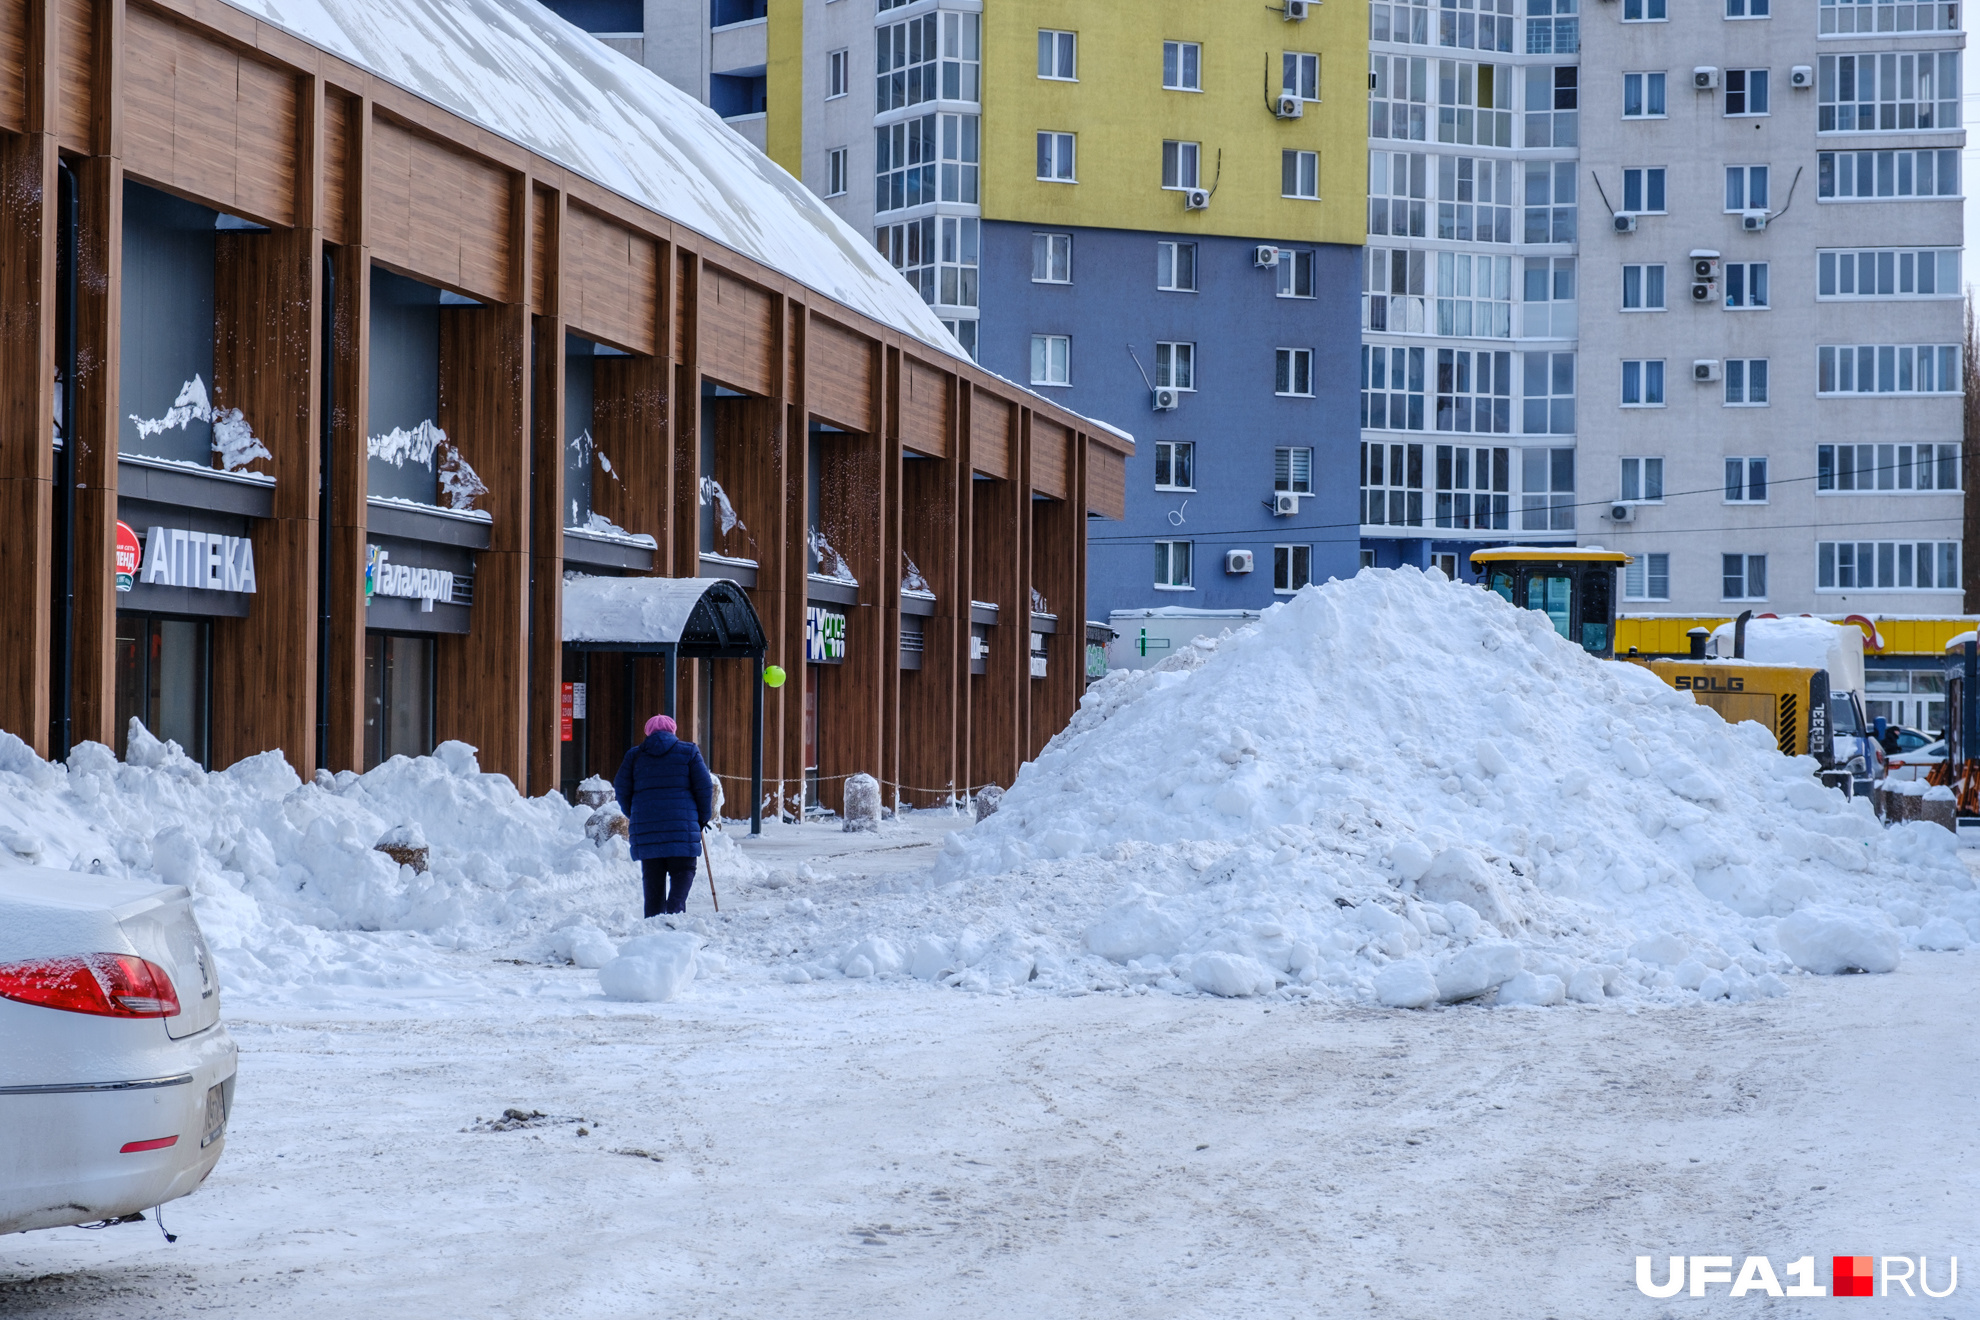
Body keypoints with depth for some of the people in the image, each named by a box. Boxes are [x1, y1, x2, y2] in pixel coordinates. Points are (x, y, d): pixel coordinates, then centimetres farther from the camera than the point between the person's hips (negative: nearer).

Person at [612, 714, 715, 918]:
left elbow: (621, 788, 10)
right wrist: (704, 817, 12)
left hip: (646, 824, 3)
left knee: (653, 878, 8)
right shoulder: (689, 752, 4)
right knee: (683, 871, 1)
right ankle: (675, 908, -21)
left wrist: (633, 814, 23)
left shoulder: (635, 755, 11)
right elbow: (704, 786, 1)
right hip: (682, 825, -2)